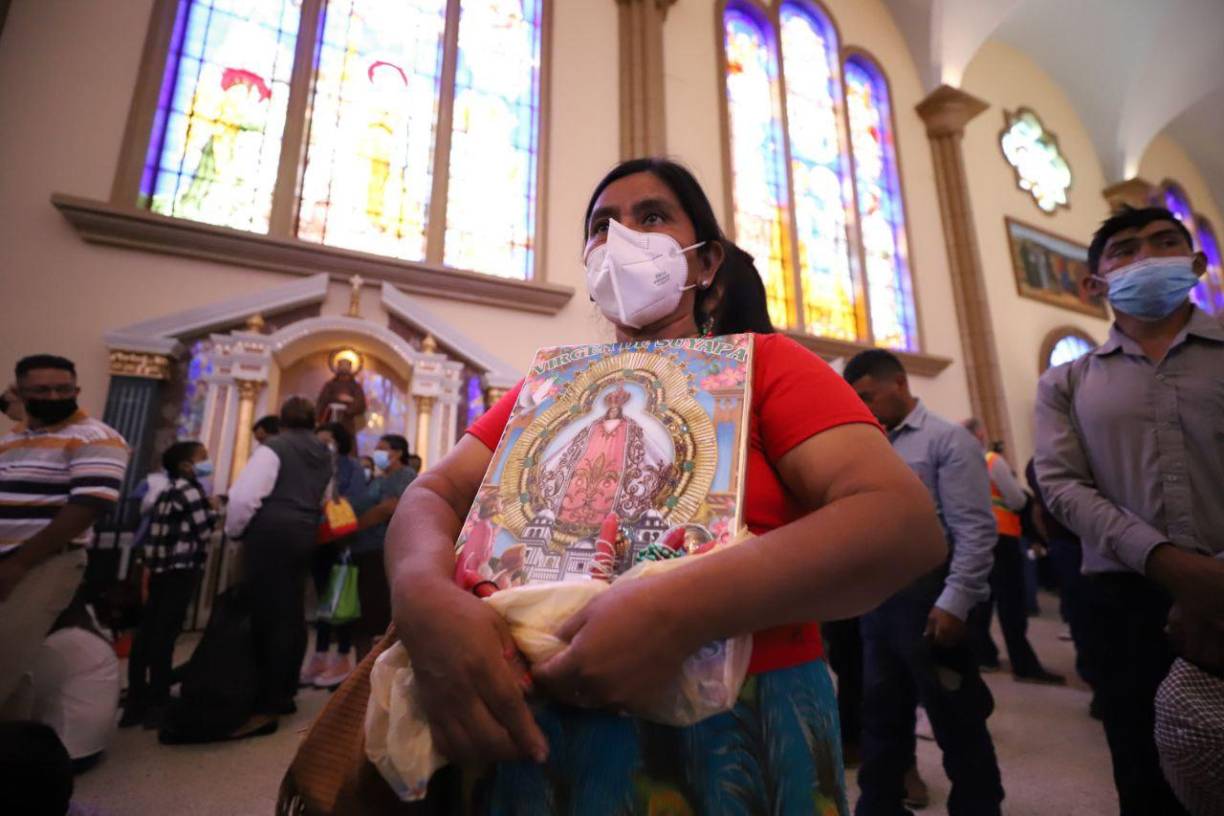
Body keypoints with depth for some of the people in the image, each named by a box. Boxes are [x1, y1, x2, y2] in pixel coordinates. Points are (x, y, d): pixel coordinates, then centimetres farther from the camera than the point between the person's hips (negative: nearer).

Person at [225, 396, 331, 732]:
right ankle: (284, 694, 23)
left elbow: (246, 495, -13)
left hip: (271, 534, -7)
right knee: (292, 614, 12)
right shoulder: (324, 454, 15)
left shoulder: (274, 446, -7)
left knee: (270, 615, -4)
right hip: (305, 535, 7)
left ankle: (266, 706, 0)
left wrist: (234, 530, 2)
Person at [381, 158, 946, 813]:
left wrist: (679, 613, -28)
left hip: (731, 727, -3)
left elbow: (905, 523, -16)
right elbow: (433, 494, 2)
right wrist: (427, 598, -21)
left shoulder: (765, 363, -4)